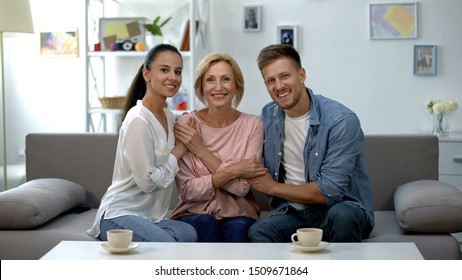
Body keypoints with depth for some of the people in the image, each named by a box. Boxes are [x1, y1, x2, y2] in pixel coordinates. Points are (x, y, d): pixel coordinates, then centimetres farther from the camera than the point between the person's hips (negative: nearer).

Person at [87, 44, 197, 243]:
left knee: (189, 234, -24)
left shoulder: (169, 118, 13)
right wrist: (176, 153, -5)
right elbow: (147, 181, -17)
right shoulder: (138, 120, -14)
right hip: (119, 215, -7)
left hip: (150, 217, 7)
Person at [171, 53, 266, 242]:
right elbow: (187, 190, -8)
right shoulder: (186, 125, -3)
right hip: (194, 214, 0)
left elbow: (241, 187, -11)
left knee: (237, 228, -32)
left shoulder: (252, 125, -1)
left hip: (239, 215, 0)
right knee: (206, 224, -32)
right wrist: (233, 171, -17)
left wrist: (200, 150, -12)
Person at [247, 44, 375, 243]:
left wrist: (272, 187, -7)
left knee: (341, 214, -37)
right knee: (258, 232, -32)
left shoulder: (342, 120, -15)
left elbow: (330, 191, -19)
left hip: (344, 208, -1)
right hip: (292, 212, 1)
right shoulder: (267, 116, 4)